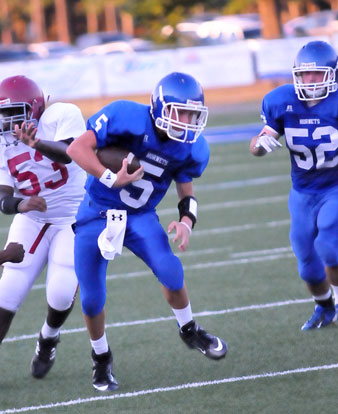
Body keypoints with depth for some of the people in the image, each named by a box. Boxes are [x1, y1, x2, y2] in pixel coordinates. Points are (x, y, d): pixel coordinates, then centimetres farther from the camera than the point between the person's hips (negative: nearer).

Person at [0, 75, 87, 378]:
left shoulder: (62, 117, -16)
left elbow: (68, 154, -35)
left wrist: (36, 144, -56)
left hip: (74, 219, -3)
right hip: (31, 222, 4)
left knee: (61, 295, -16)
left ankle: (49, 338, 17)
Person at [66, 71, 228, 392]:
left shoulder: (191, 148, -9)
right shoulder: (127, 118, -25)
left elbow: (186, 187, 8)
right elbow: (77, 148, -28)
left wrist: (187, 220, -12)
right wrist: (111, 178, -37)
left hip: (140, 216, 2)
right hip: (96, 211, -2)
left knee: (169, 270, -20)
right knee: (91, 298, 0)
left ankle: (189, 331, 8)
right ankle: (101, 359, 26)